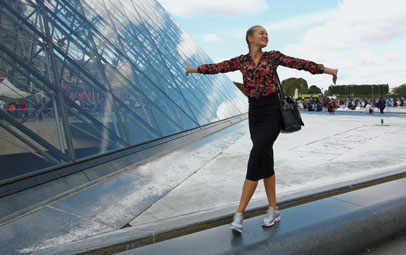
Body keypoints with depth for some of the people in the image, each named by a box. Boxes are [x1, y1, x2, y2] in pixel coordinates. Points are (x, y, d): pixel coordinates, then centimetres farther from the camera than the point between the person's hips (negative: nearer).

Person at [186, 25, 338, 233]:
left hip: (272, 113, -4)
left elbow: (300, 64, 2)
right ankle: (273, 210, 21)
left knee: (255, 160, -13)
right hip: (254, 114, 4)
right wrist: (194, 69, 19)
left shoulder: (273, 56, 3)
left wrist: (327, 70, 1)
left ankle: (239, 214, -7)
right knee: (266, 161, 9)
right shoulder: (241, 61, 10)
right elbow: (218, 67, 14)